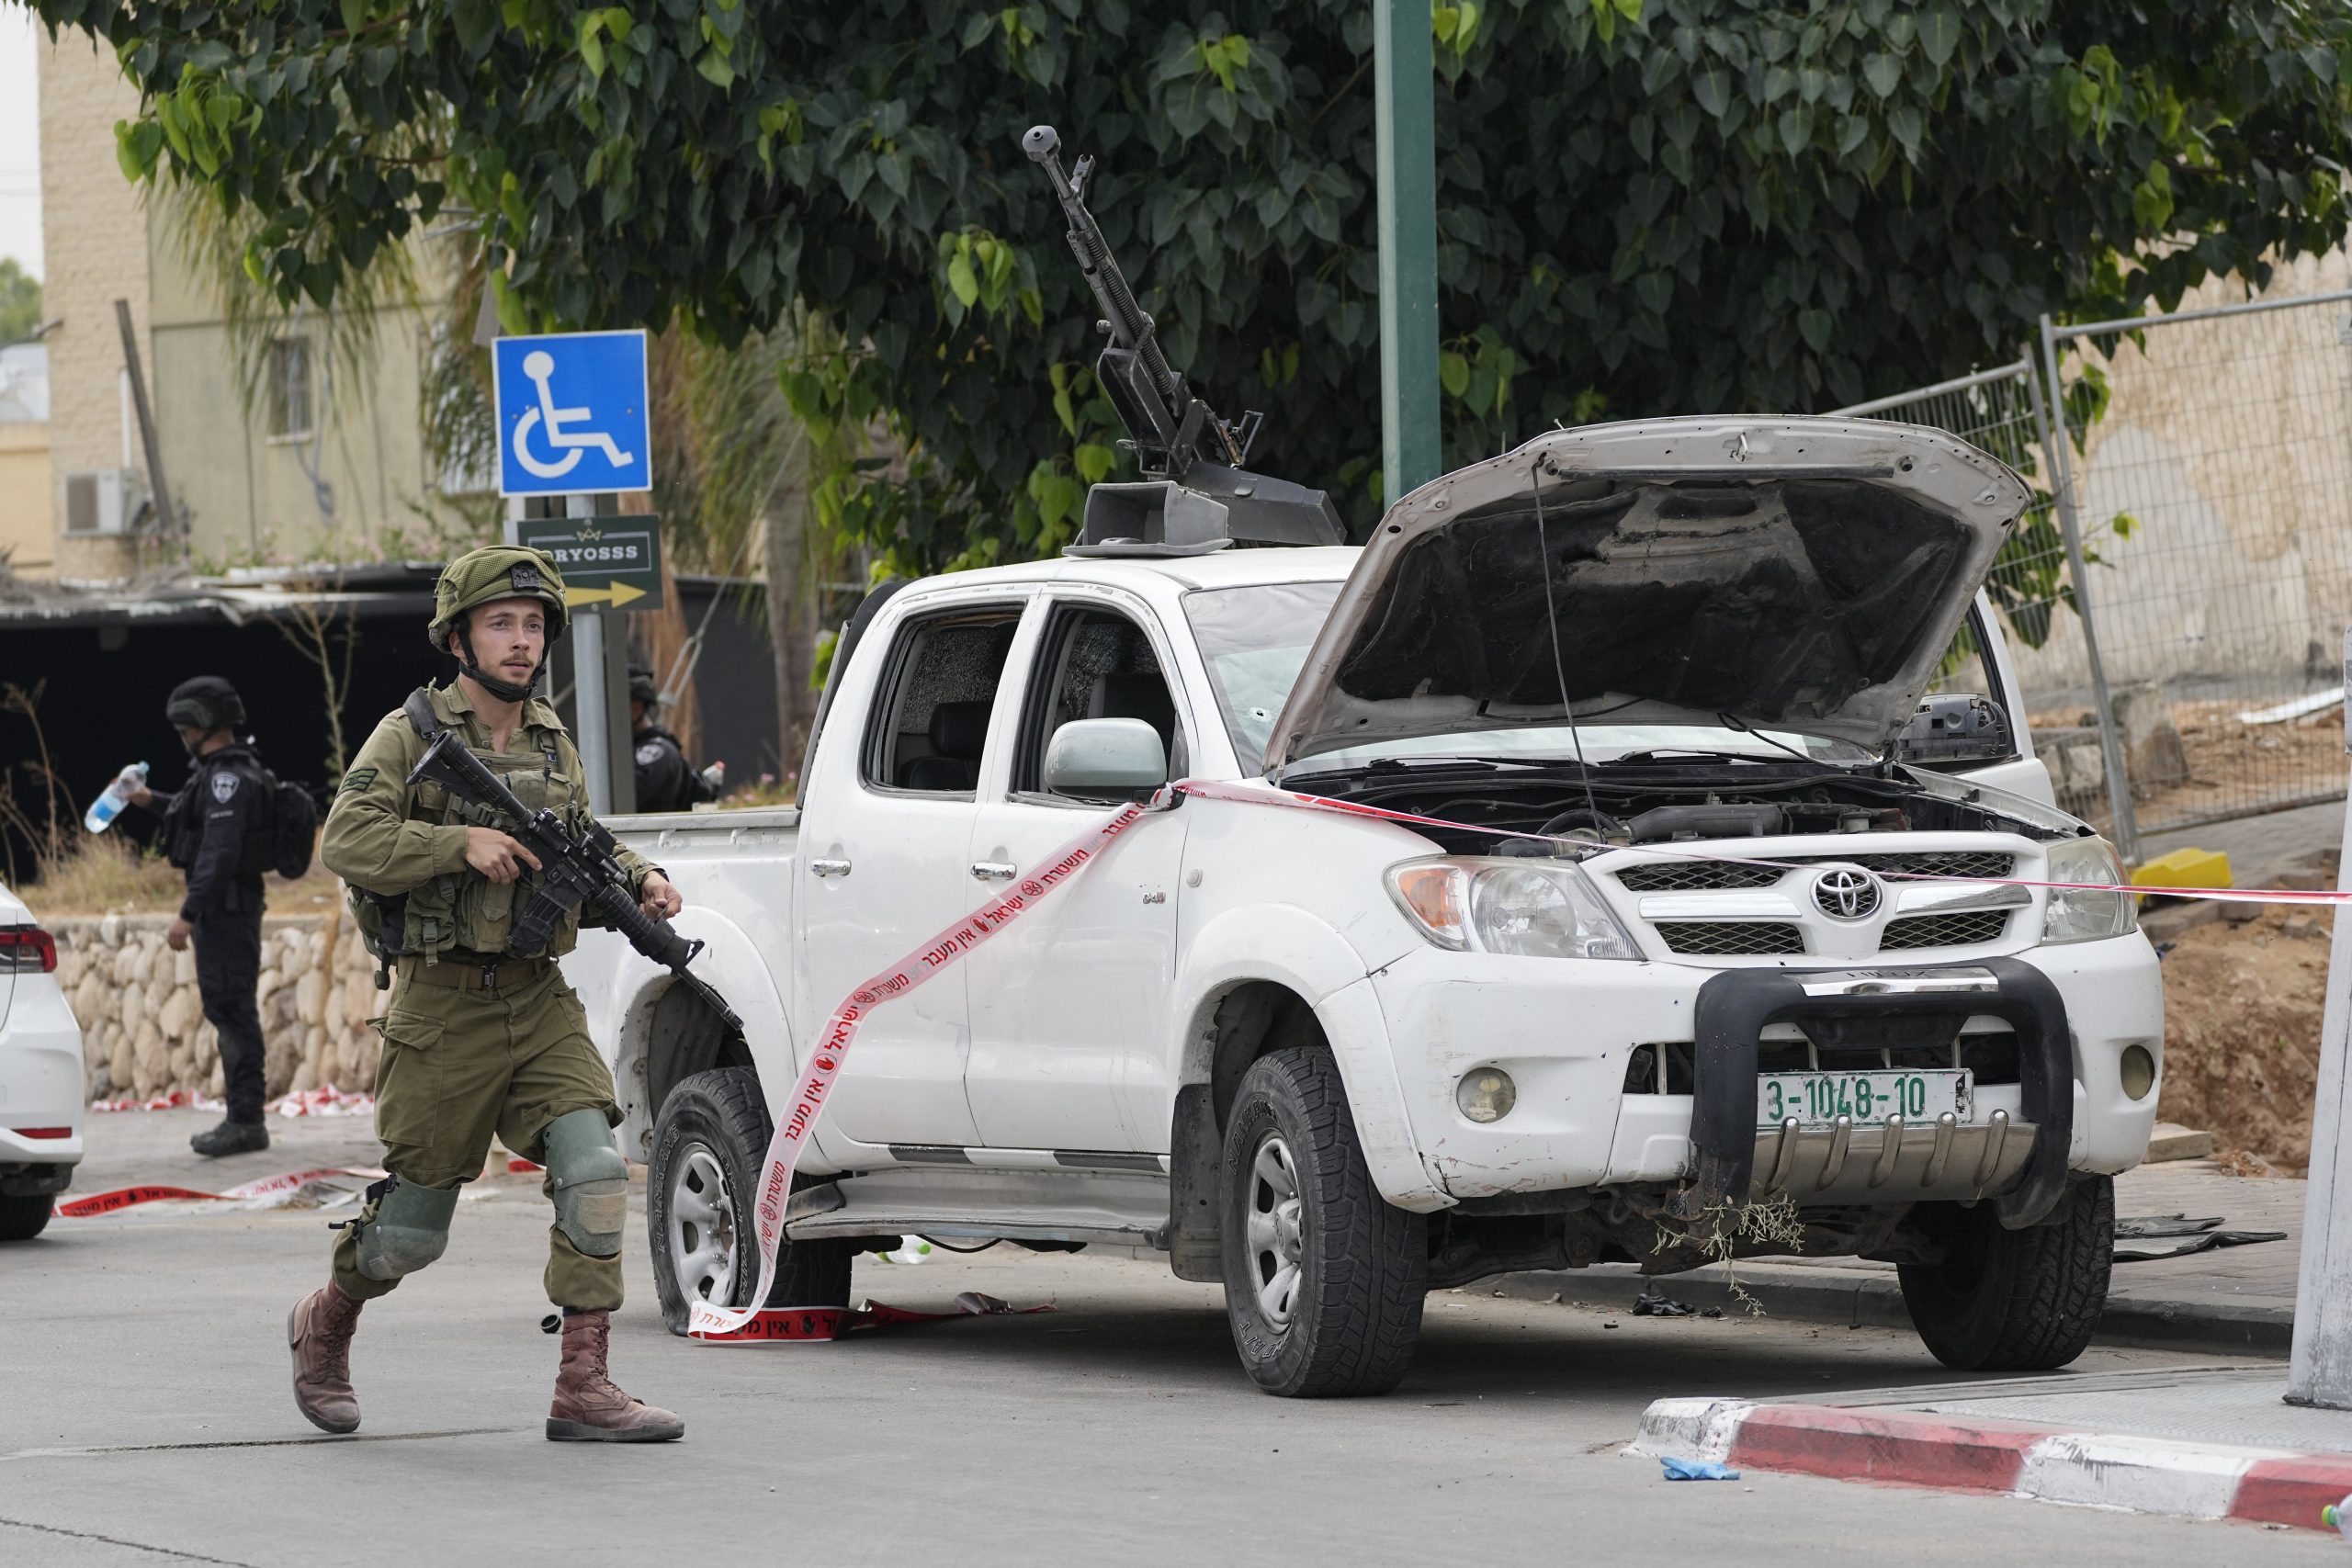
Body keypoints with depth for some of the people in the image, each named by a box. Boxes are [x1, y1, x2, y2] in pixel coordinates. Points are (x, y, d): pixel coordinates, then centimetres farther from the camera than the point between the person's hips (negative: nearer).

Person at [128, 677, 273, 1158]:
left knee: (231, 1009, -10)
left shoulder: (228, 777, -18)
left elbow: (220, 852, -26)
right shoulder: (225, 772, 14)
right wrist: (153, 801, 41)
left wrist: (188, 914, -28)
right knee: (229, 1010, 15)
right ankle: (242, 1119, 20)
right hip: (226, 907, 11)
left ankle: (246, 1122, -10)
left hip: (225, 906, -11)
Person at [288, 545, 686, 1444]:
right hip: (445, 1007, -4)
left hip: (540, 1005, 4)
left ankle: (583, 1388, -13)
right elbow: (346, 841, -16)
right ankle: (324, 1328, 35)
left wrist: (639, 880, 5)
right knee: (414, 1224, 5)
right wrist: (461, 842, -25)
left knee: (593, 1171, -15)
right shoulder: (410, 736, -5)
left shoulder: (552, 744, 11)